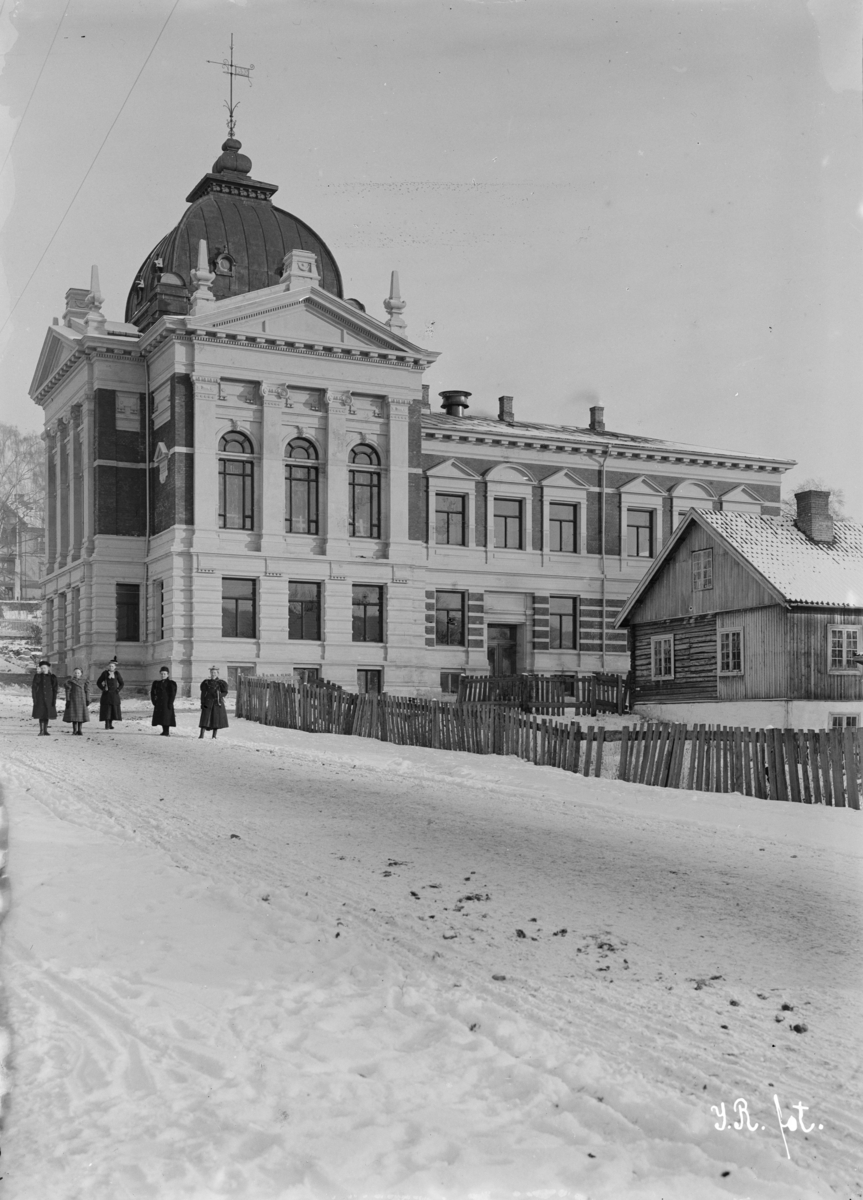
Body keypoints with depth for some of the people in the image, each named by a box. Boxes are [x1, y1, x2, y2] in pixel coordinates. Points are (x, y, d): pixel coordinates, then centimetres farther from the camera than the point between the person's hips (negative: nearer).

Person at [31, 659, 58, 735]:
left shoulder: (52, 677, 2)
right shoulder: (37, 676, 1)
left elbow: (55, 689, 3)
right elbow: (33, 687, -1)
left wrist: (54, 700, -3)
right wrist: (34, 698, -8)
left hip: (49, 699, 1)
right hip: (40, 699, -1)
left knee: (47, 715, 5)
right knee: (41, 714, -3)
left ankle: (45, 730, 15)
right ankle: (41, 731, 1)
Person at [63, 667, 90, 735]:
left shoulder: (84, 681, 6)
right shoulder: (70, 681, 1)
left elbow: (87, 691, 7)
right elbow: (68, 691, -1)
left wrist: (87, 700, 2)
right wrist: (68, 700, -6)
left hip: (82, 699, 2)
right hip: (73, 700, -2)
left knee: (81, 715, 1)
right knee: (74, 714, -4)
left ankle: (79, 730, 7)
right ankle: (75, 730, 3)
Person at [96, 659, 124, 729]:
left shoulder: (117, 674, 3)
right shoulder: (105, 673, -1)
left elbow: (121, 683, 11)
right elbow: (98, 682, 6)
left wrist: (118, 690, -1)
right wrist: (103, 689, -4)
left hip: (114, 694, 2)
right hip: (106, 694, -2)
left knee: (114, 709, 1)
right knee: (106, 709, -6)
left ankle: (111, 724, 11)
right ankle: (107, 724, -4)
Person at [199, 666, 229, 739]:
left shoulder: (220, 683, 5)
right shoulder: (206, 682, 7)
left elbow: (225, 692, 4)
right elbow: (203, 693, 8)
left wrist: (219, 695, -15)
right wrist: (202, 703, 1)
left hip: (217, 703, 0)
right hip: (207, 703, 0)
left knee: (216, 719, 1)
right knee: (205, 718, -6)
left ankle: (214, 736, 9)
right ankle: (201, 735, -7)